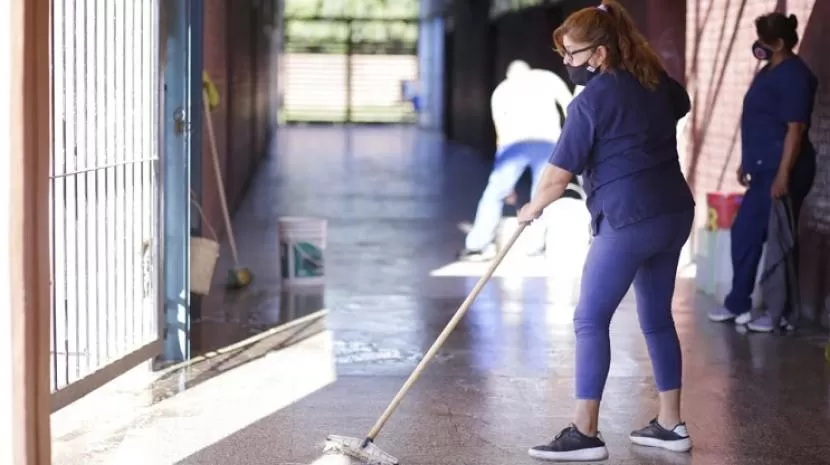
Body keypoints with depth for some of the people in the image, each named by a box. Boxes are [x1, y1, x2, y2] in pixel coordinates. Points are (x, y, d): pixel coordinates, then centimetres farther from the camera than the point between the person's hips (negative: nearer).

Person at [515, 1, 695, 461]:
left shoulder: (591, 100, -14)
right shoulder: (655, 80, 9)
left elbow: (557, 176, -10)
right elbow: (681, 105, 34)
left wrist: (532, 209, 7)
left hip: (628, 221, -8)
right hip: (675, 212, 8)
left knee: (590, 319, -1)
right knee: (657, 317, 17)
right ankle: (670, 424, 22)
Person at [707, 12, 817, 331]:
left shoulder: (794, 75, -15)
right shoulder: (769, 72, 15)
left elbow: (795, 128, -20)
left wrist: (783, 174, -24)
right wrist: (746, 162, 22)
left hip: (781, 171, -10)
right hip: (765, 169, 10)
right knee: (745, 233, 13)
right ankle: (738, 304, 21)